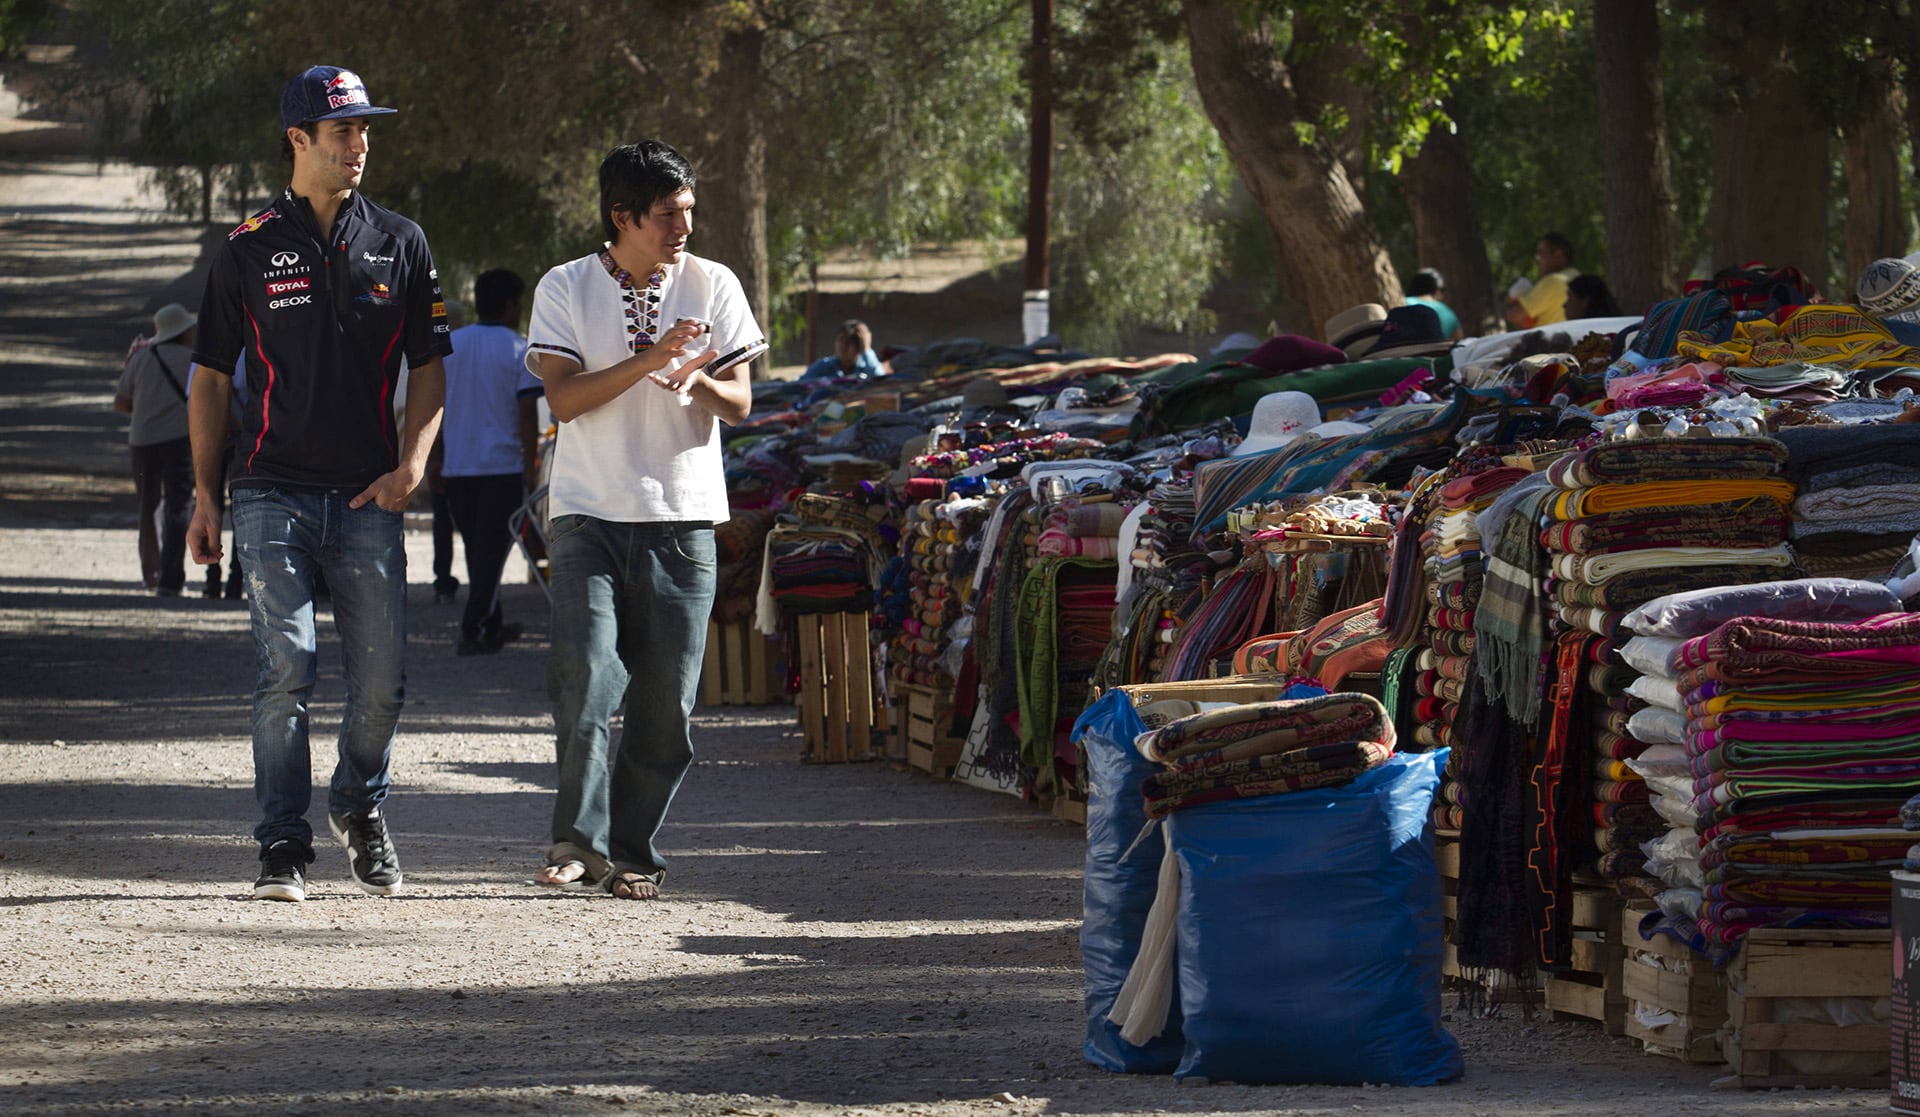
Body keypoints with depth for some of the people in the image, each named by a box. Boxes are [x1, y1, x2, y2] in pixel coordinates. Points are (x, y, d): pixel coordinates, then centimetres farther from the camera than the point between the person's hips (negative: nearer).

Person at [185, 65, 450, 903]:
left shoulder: (399, 244, 9)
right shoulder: (249, 250, 4)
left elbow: (427, 366, 12)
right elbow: (210, 376, 9)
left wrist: (412, 462, -4)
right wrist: (204, 495, 5)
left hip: (368, 496, 2)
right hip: (273, 492, -2)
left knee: (382, 677, 0)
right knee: (285, 670, -10)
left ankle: (360, 808, 26)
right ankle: (283, 844, -4)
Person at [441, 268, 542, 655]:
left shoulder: (448, 345, 8)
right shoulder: (519, 350, -6)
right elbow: (526, 413, -10)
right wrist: (530, 467, -6)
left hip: (457, 467, 5)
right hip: (503, 464, -5)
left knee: (477, 548, 17)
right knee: (493, 550, -3)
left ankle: (491, 626, 26)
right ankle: (472, 630, -11)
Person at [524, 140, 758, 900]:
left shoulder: (713, 287, 5)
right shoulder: (565, 290, 2)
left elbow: (740, 404, 2)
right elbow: (565, 397, -8)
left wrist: (696, 383, -19)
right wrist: (649, 360, -18)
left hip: (682, 521, 2)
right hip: (589, 516, -2)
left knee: (666, 703, 0)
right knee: (584, 681, -16)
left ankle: (632, 853, 11)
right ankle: (578, 839, -4)